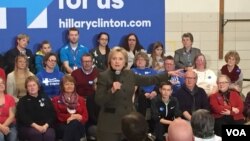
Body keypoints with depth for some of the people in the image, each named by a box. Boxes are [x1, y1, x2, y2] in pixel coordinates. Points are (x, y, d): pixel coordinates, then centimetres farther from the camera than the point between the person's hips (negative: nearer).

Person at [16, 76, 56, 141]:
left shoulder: (45, 98, 19)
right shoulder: (23, 101, 13)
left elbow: (52, 114, 10)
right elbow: (22, 117, -3)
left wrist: (46, 125, -10)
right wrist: (36, 126, -17)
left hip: (45, 126, 2)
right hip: (28, 127, -1)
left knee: (49, 134, -33)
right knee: (36, 133, -36)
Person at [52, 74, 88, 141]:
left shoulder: (80, 100, 21)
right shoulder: (56, 100, 17)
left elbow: (85, 117, 11)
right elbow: (57, 116, 3)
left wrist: (78, 117, -12)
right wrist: (69, 117, -12)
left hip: (78, 128, 2)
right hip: (61, 127, -2)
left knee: (74, 124, -36)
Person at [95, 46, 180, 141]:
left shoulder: (129, 75, 7)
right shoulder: (103, 76, -8)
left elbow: (148, 80, 16)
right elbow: (98, 101, -14)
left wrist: (168, 74, 16)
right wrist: (112, 90, -28)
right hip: (110, 124, -5)